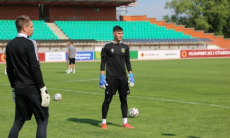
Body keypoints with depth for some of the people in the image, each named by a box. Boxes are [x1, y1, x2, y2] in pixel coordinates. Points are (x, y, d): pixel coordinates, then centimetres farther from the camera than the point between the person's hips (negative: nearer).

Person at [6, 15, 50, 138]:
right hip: (32, 89, -7)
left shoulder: (10, 45, 8)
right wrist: (43, 89, -13)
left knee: (18, 121, 16)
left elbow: (9, 70, 13)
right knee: (42, 120, 2)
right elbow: (35, 69, -16)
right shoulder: (29, 44, -12)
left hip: (19, 89, 7)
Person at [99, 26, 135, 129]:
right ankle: (103, 122, 10)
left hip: (122, 78, 4)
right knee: (108, 99, -1)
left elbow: (127, 62, 14)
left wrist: (131, 75, 8)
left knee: (124, 99, 6)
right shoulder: (107, 47, -3)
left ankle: (125, 122, 13)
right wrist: (102, 76, -8)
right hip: (111, 78, -4)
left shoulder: (125, 47, 8)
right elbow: (103, 62, -2)